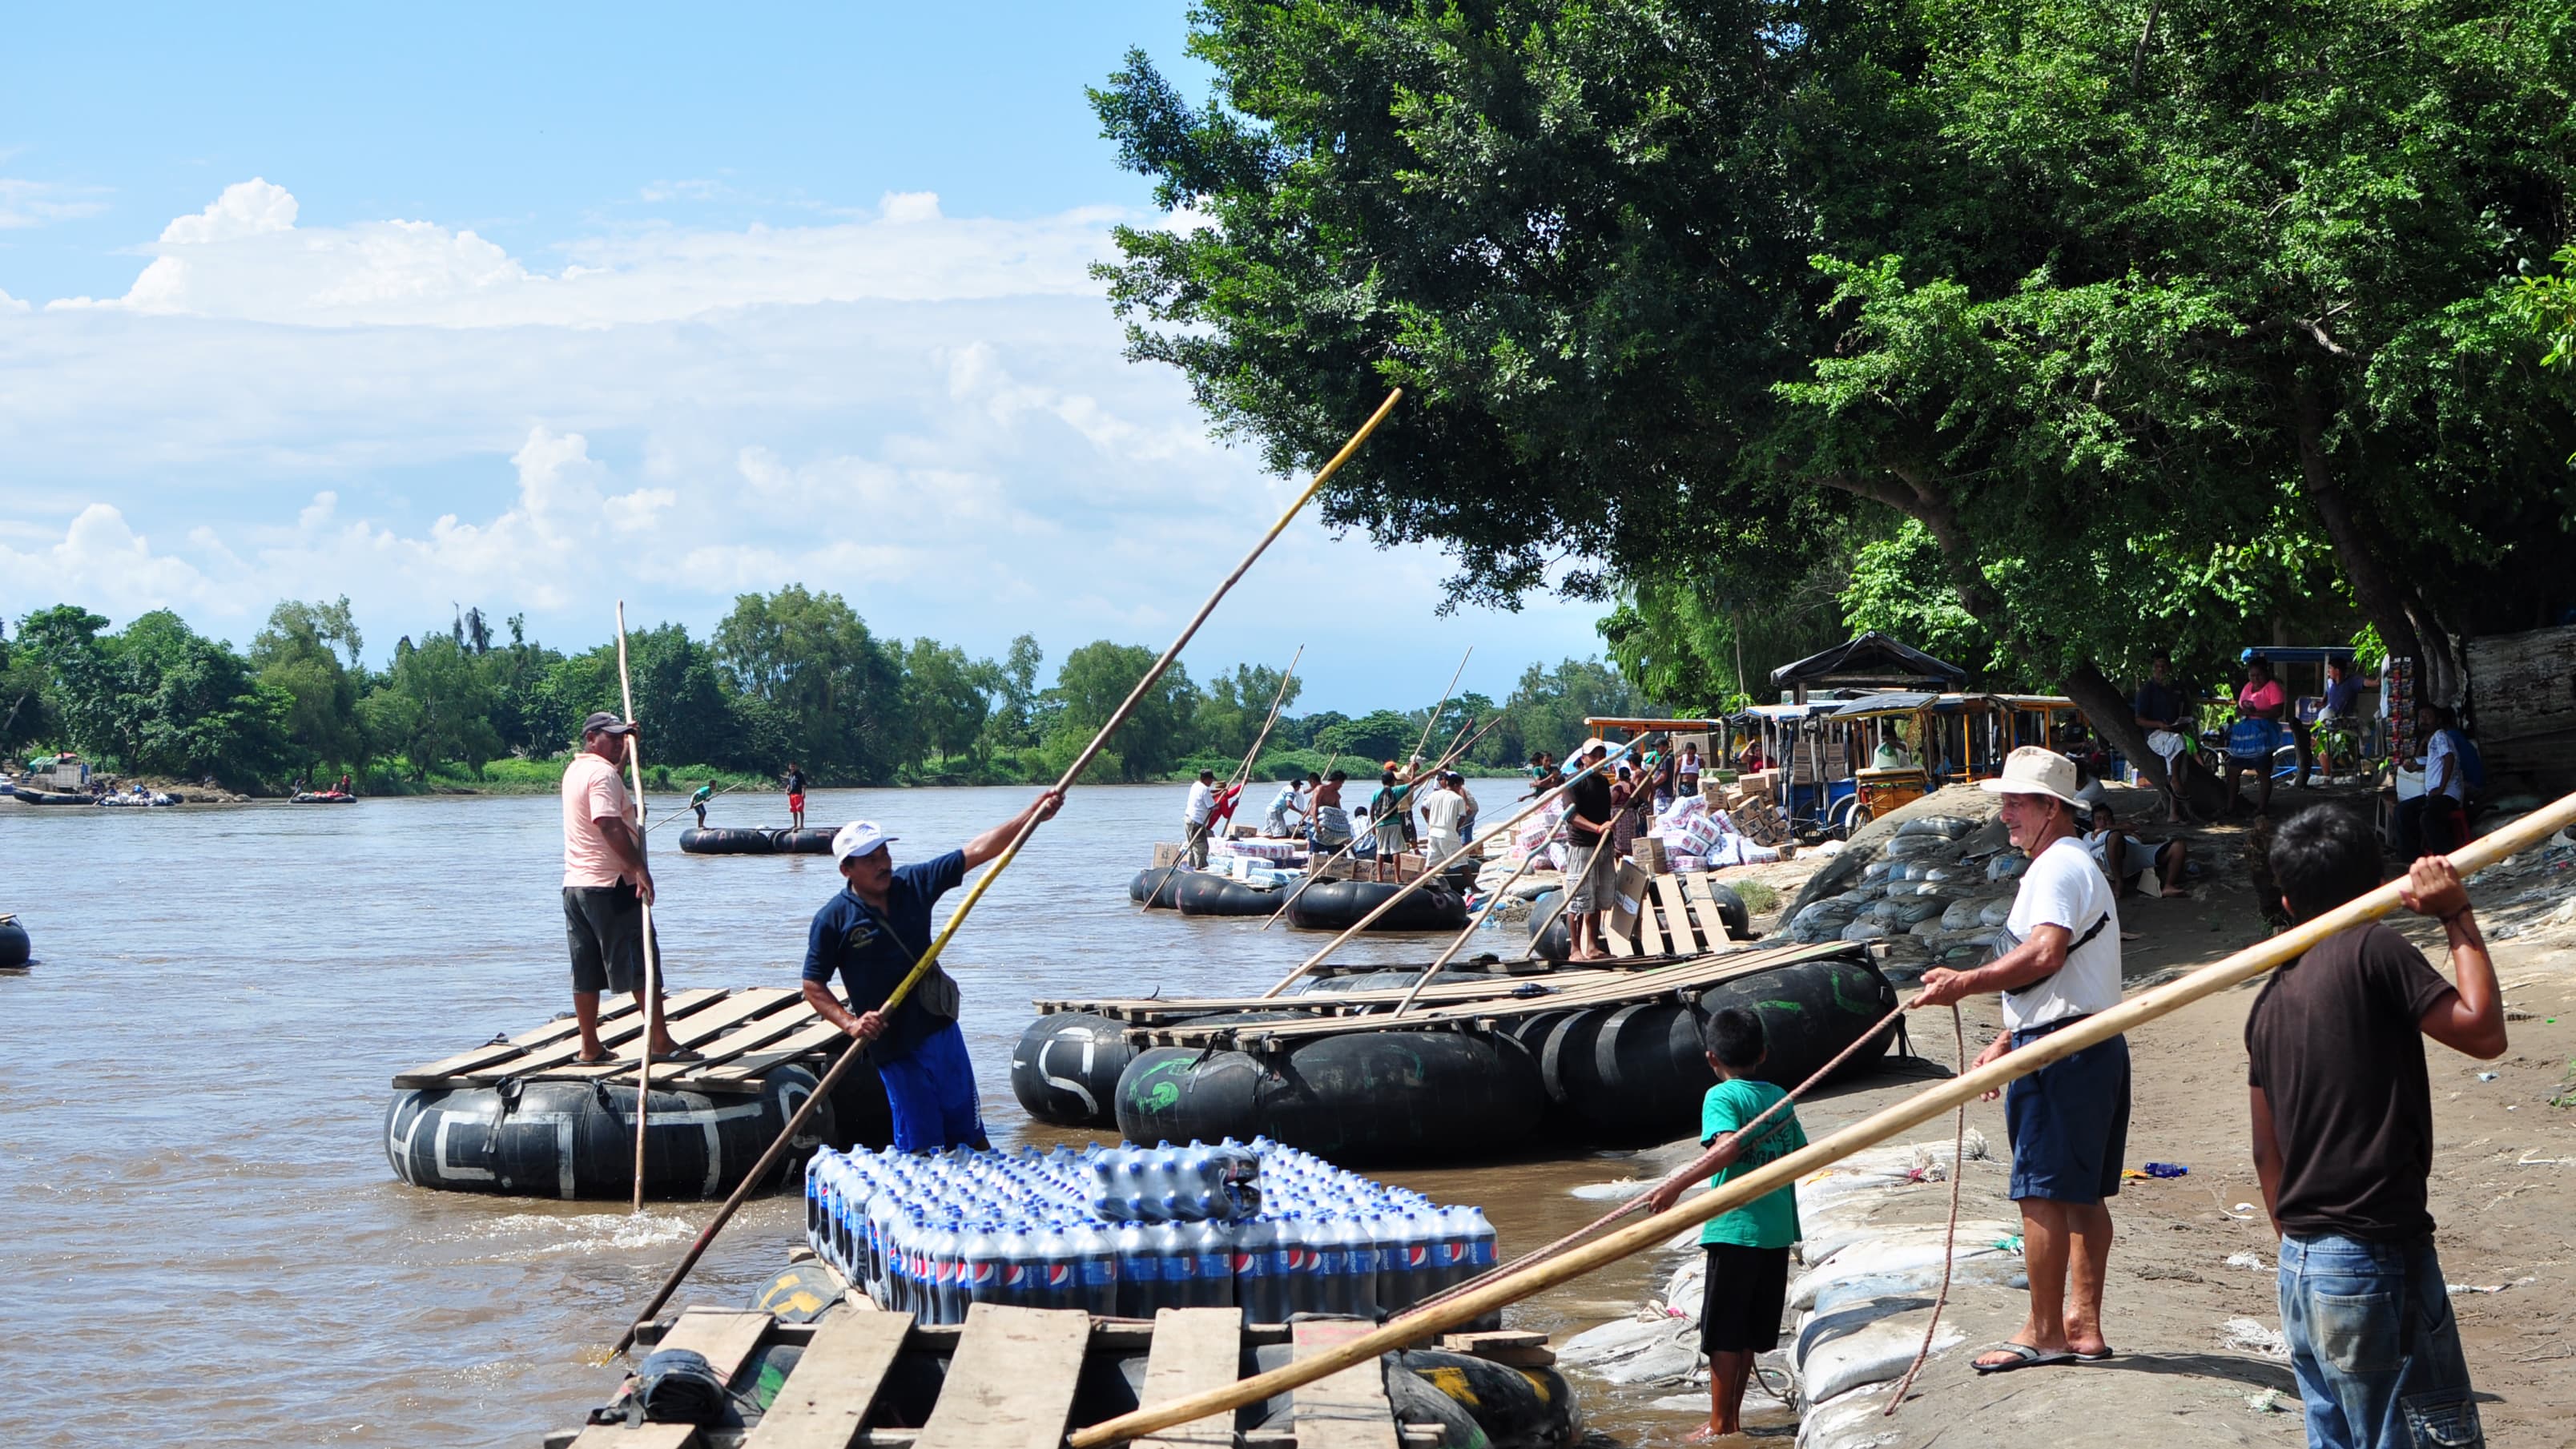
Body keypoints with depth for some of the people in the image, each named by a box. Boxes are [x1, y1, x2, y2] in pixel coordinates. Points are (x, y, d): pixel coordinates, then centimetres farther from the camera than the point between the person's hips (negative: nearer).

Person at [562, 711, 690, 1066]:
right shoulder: (602, 774, -14)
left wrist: (627, 746, 38)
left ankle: (590, 1048, 13)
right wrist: (640, 868, -28)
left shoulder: (575, 770, 16)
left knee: (586, 971, 10)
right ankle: (661, 1042, -4)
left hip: (575, 886, 9)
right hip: (611, 885, -9)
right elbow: (610, 826, -27)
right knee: (642, 965, -4)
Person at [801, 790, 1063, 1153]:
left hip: (942, 1028, 4)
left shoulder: (914, 884, 1)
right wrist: (850, 1023, -19)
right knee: (919, 1147, 0)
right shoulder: (833, 920, -9)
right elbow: (813, 986, -4)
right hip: (894, 1044, -4)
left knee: (969, 1131, 11)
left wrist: (1033, 814, -10)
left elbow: (977, 851, -1)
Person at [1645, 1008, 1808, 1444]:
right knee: (1749, 1331, 14)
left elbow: (1728, 1148, -25)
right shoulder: (1780, 1097, 11)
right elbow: (1803, 1154, 17)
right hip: (1778, 1229, 6)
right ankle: (1733, 1416, 21)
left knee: (1723, 1333, 1)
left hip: (1735, 1228, -6)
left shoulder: (1721, 1096, -9)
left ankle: (1719, 1425, 4)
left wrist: (1677, 1186, -28)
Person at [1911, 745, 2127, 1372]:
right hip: (2094, 1043, 11)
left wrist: (1966, 983, -29)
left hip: (2062, 1050, -11)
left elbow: (2046, 953, -29)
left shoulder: (2057, 867, -13)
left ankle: (2043, 1332, -2)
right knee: (2083, 1194, 12)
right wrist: (2006, 1040, 26)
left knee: (2042, 1191, -6)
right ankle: (2084, 1325, 16)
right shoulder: (2077, 864, 22)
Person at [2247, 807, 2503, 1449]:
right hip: (2378, 1263, -8)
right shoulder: (2374, 950, -9)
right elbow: (2484, 1031, -10)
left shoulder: (2270, 1001, 12)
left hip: (2299, 1269, 8)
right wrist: (2457, 916, -2)